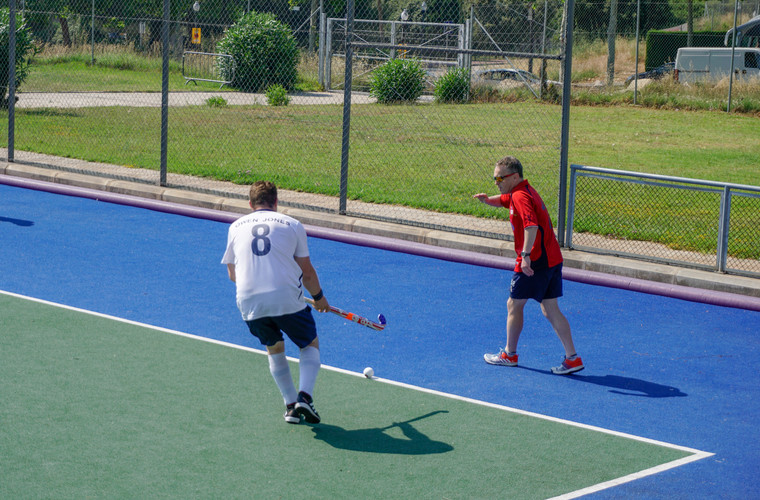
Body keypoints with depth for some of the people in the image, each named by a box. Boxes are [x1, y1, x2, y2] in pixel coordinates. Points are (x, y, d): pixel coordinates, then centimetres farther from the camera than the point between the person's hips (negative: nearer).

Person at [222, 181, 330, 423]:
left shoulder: (236, 227, 16)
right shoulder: (292, 225, 8)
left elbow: (232, 274, 23)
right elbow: (307, 272, 9)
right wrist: (319, 298, 26)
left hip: (248, 301, 3)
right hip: (287, 298, -3)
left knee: (274, 349, 25)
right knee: (311, 344, 17)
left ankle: (291, 405, 16)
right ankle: (304, 396, -4)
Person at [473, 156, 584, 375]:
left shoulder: (520, 196, -16)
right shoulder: (520, 192, 15)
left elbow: (531, 226, -30)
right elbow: (503, 200, 33)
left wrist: (526, 255, -36)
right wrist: (487, 199, 11)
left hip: (534, 262, -9)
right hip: (552, 259, 9)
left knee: (514, 306, 7)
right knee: (550, 310, 9)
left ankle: (509, 355, 20)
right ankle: (572, 358, 4)